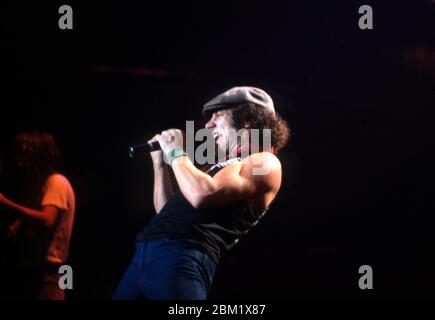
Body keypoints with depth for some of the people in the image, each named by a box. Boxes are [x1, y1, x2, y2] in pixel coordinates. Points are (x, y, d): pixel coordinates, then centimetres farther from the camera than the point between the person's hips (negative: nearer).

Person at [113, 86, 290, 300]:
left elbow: (202, 195, -16)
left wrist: (176, 153, 0)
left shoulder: (264, 163, 0)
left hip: (183, 256, -9)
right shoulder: (222, 167, 29)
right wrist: (160, 162, 24)